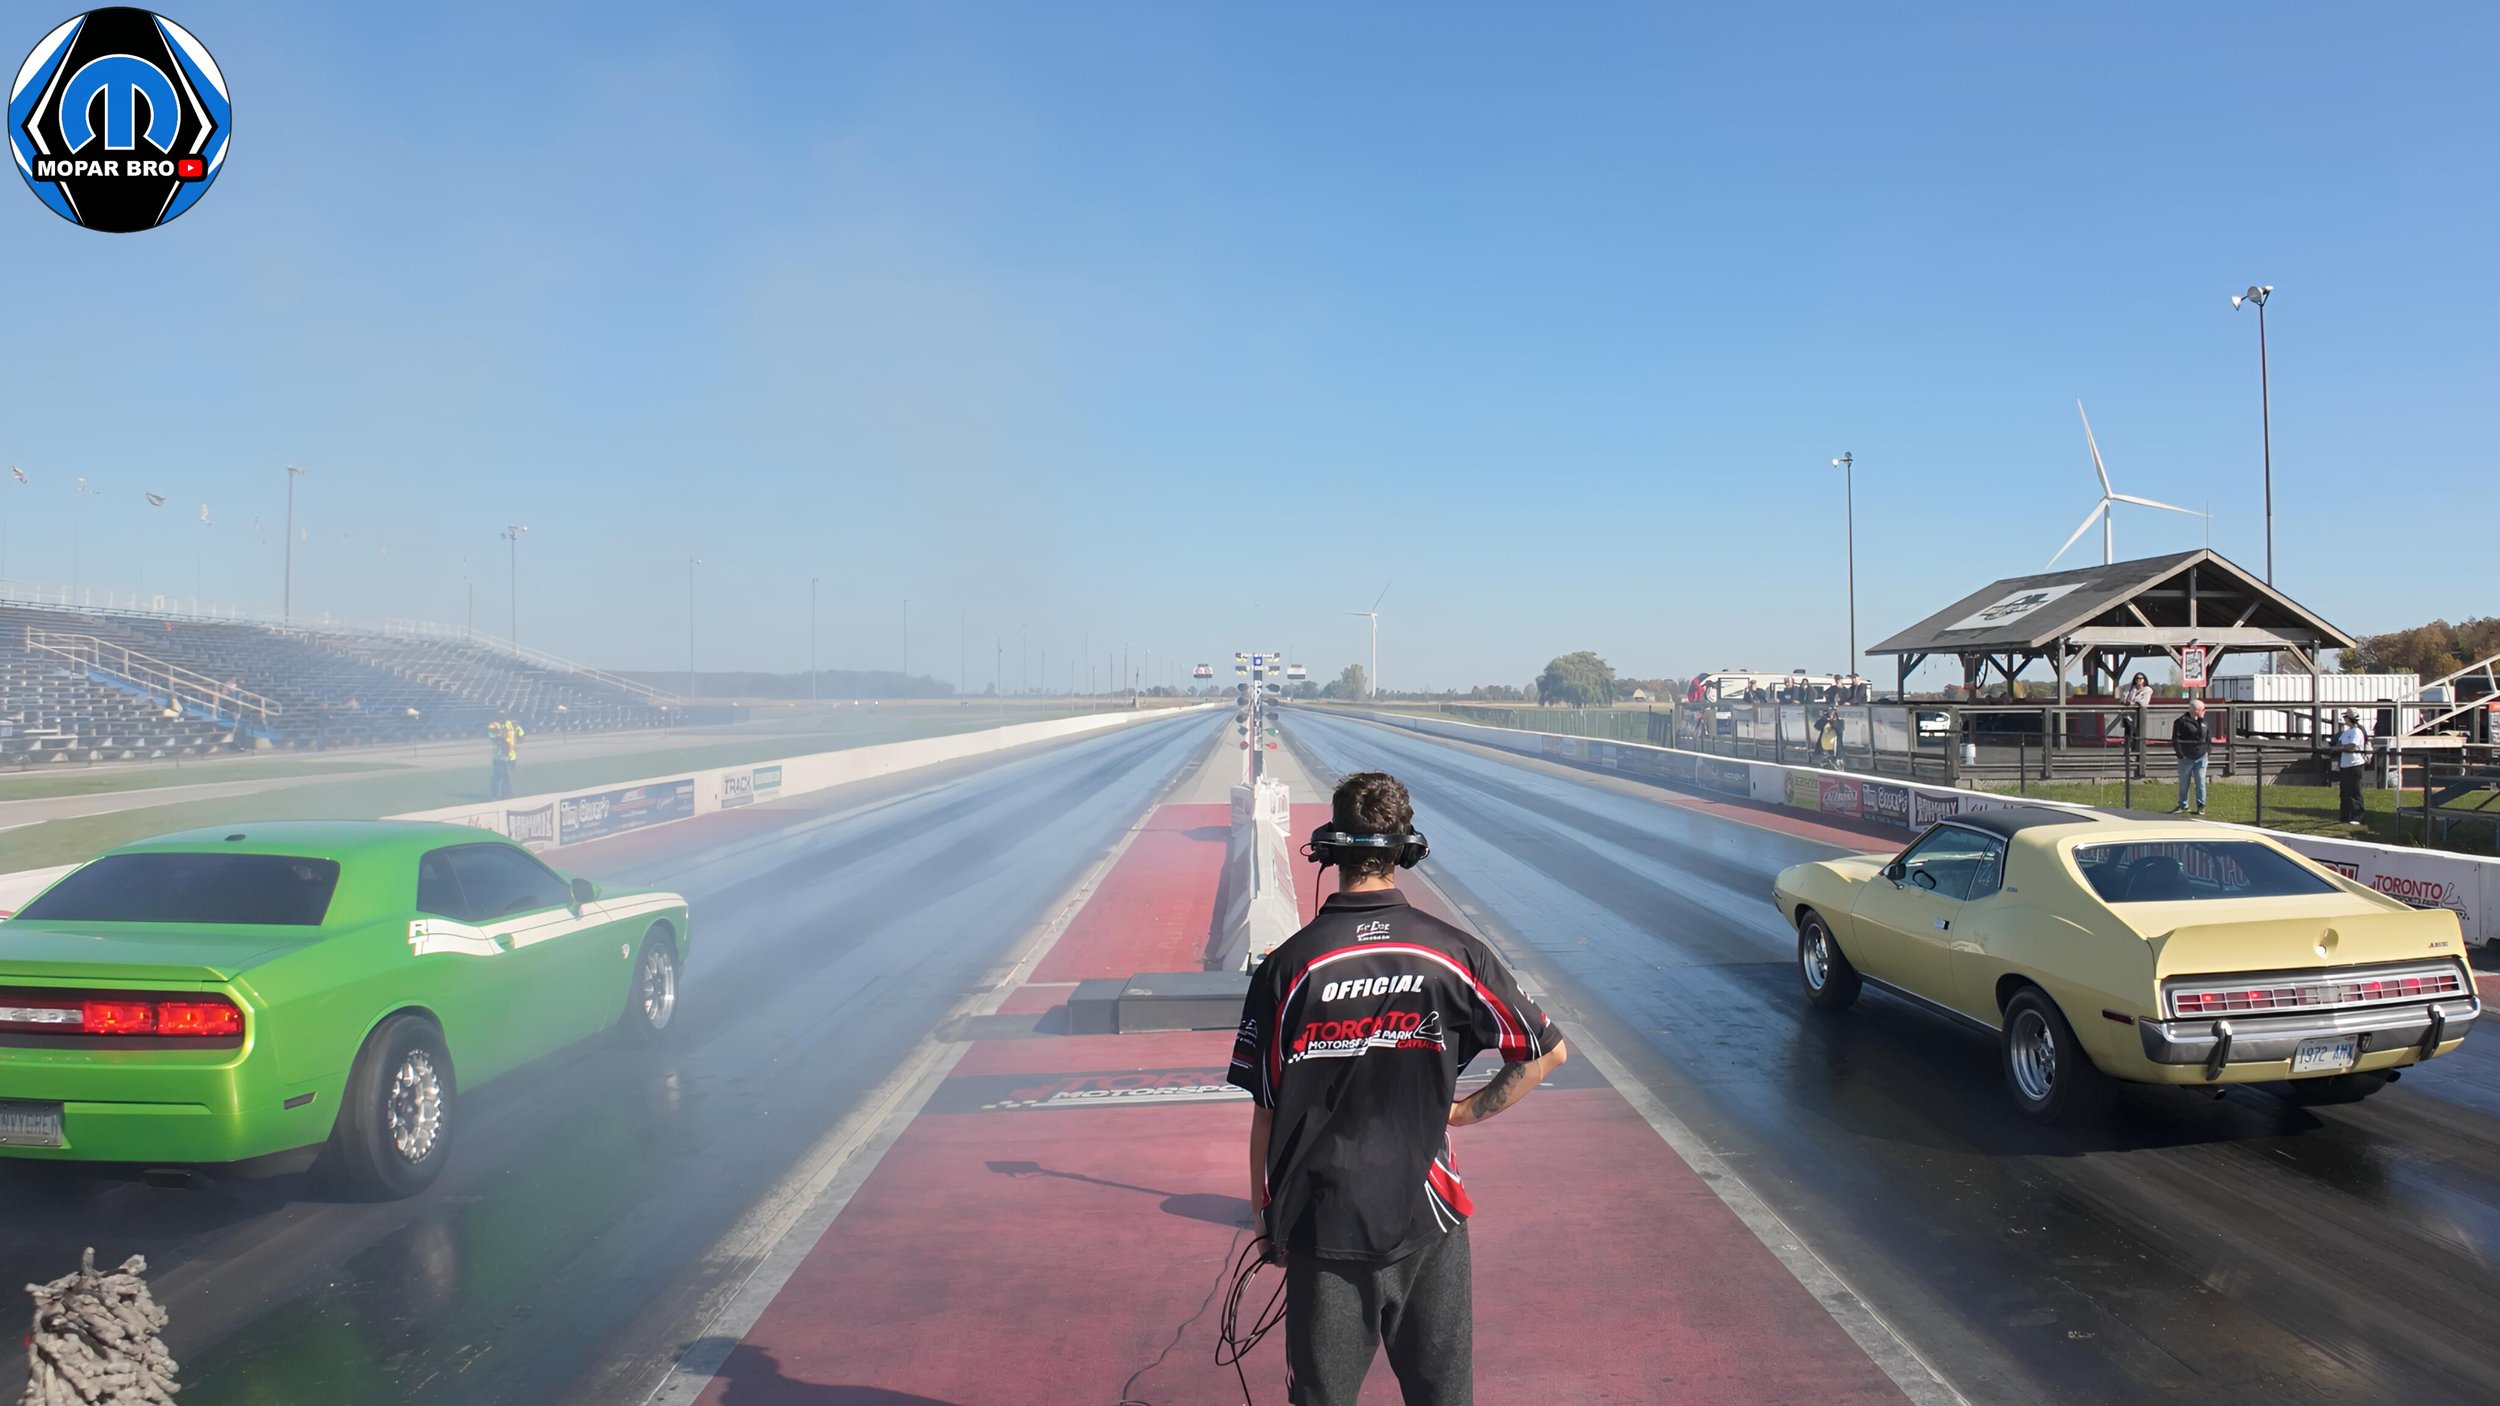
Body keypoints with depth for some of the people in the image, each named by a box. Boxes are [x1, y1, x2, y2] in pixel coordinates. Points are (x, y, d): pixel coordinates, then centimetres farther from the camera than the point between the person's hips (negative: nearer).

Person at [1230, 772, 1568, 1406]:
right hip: (1426, 1215, 1)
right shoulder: (1452, 954, -7)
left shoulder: (1287, 966, -10)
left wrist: (1265, 1222, 8)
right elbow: (1547, 1051, 3)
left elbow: (1266, 1115, -5)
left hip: (1321, 1226, 0)